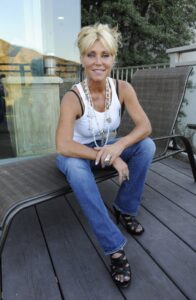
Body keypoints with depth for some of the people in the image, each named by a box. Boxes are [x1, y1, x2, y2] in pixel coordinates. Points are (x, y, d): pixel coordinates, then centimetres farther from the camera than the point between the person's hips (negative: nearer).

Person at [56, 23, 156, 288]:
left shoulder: (123, 88, -14)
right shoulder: (73, 97, -25)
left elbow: (145, 126, -17)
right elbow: (63, 147, -36)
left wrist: (119, 146, -36)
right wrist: (108, 157, -35)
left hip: (109, 148, 4)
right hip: (79, 153, -3)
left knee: (147, 145, -20)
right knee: (74, 165, -38)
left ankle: (125, 209, 0)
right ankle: (115, 247, -28)